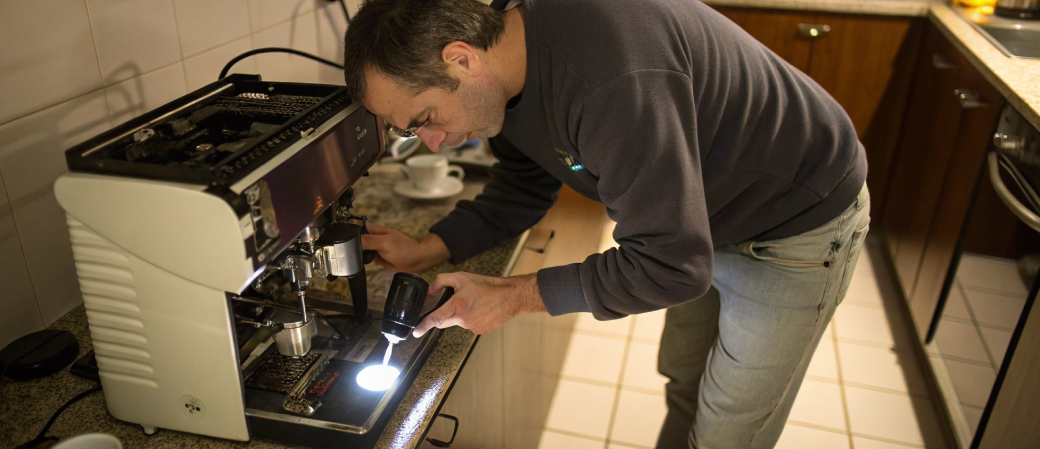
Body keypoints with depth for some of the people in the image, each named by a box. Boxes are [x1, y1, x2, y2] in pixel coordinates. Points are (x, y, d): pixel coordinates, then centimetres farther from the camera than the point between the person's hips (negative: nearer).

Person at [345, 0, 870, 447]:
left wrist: (516, 295, -27)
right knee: (684, 385, 25)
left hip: (799, 226, -7)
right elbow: (524, 187, 3)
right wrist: (426, 249, -8)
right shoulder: (510, 55, -11)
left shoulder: (613, 84, -43)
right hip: (704, 214, 8)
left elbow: (671, 265, -36)